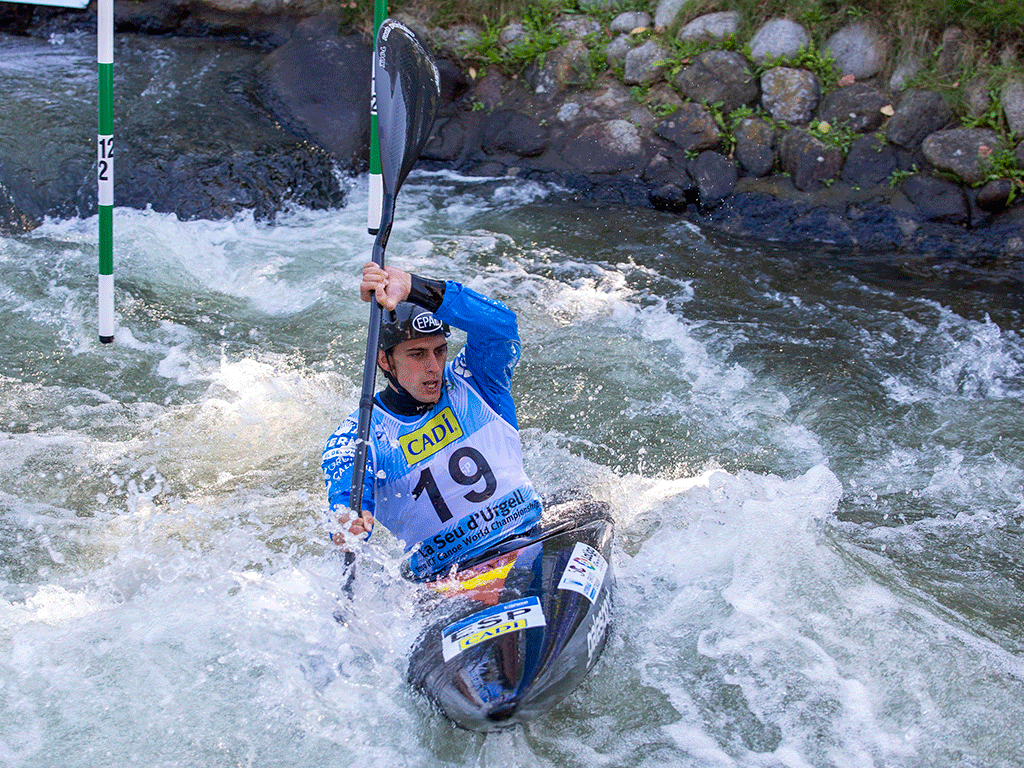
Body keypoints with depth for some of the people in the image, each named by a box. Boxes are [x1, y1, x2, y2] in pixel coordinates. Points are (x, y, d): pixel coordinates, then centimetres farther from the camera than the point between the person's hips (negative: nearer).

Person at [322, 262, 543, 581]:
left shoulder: (471, 384, 7)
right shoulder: (359, 435, 3)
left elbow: (500, 324, -11)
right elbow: (346, 493, -14)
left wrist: (413, 289, -24)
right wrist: (345, 524, -40)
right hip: (447, 577, -1)